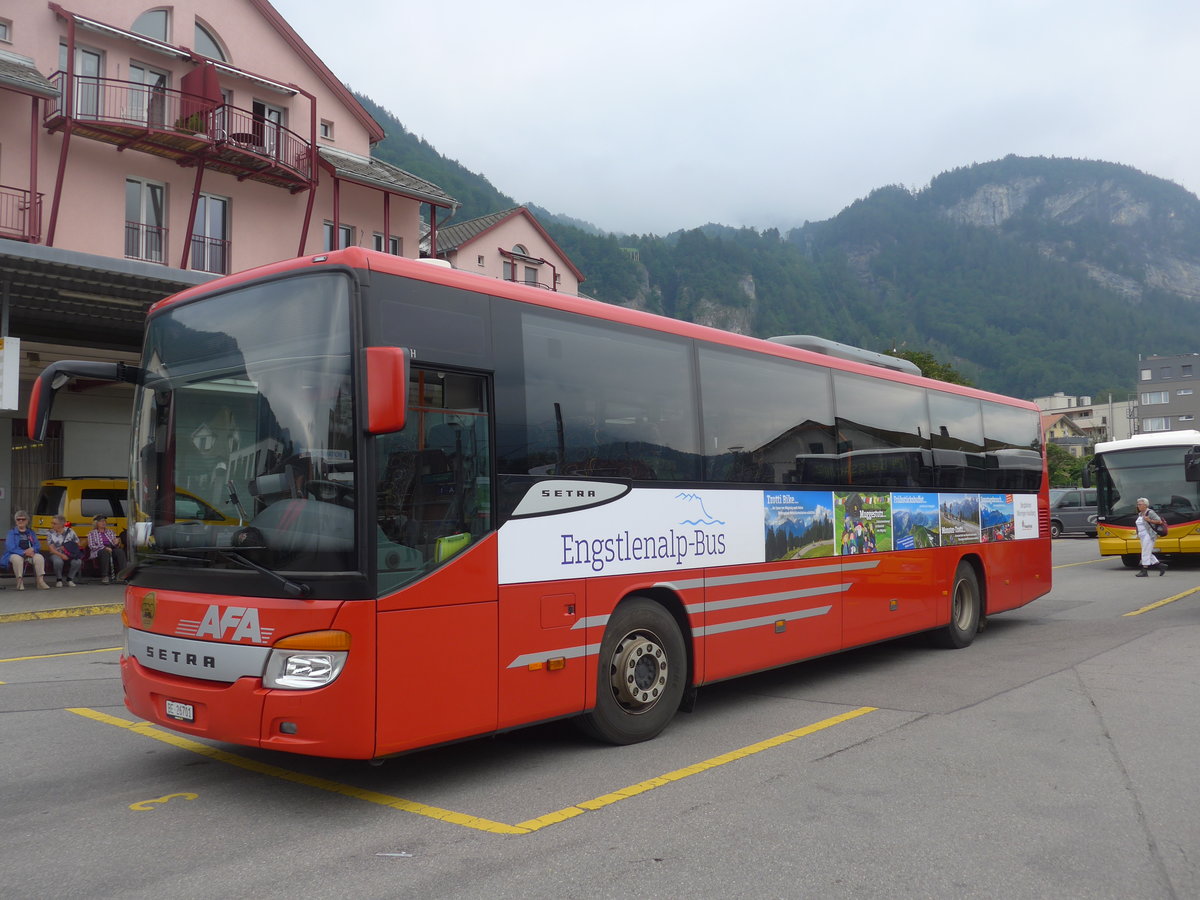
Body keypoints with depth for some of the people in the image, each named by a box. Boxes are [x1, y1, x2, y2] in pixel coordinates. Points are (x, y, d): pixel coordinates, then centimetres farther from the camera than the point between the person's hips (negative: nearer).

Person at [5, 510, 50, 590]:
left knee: (39, 557, -29)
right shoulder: (12, 533, 6)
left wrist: (32, 549, -15)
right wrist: (24, 552, -20)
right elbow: (10, 548, -9)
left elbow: (38, 546, 10)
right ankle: (20, 582, -29)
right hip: (16, 555, -3)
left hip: (30, 555, 3)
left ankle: (40, 581, -30)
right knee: (17, 559, -38)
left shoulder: (31, 532, 17)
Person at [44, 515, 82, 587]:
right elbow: (51, 549, -8)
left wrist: (69, 548, -12)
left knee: (77, 561, -32)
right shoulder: (51, 534, 0)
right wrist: (61, 555, -22)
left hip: (70, 555, 1)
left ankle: (70, 579, -4)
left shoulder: (70, 531, 2)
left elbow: (77, 545, 7)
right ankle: (59, 580, -10)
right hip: (56, 554, -1)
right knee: (58, 561, -38)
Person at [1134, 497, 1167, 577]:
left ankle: (1144, 571, -5)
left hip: (1149, 536, -9)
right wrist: (1139, 534, 15)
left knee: (1146, 553, -8)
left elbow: (1159, 521, -12)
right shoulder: (1140, 514, 16)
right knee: (1148, 554, 10)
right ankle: (1161, 566, 20)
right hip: (1143, 536, 9)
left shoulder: (1150, 512, -10)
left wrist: (1149, 520, -23)